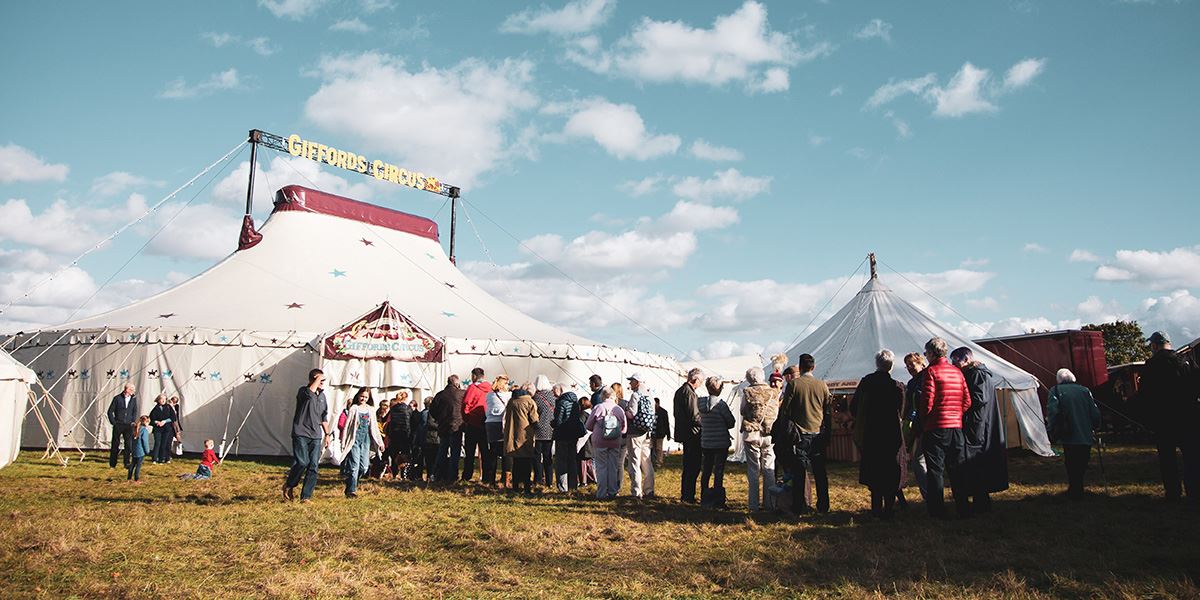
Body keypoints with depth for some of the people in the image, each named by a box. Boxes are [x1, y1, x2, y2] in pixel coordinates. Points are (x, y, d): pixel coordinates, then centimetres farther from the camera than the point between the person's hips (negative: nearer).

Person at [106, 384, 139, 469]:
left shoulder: (133, 399, 6)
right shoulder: (117, 398, -3)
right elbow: (110, 411, 1)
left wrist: (133, 421, 3)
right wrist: (113, 422, -5)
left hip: (128, 425, 2)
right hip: (118, 425, -2)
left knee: (129, 444, -4)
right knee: (115, 445, 5)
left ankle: (127, 463, 3)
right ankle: (112, 464, 14)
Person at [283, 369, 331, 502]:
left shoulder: (322, 396, 15)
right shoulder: (303, 391, -5)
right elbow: (310, 392, -31)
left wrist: (327, 434, 20)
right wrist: (318, 379, -19)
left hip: (316, 436, 6)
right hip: (301, 434, -6)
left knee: (313, 466, 0)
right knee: (302, 462, -16)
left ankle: (305, 497, 6)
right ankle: (289, 486, 11)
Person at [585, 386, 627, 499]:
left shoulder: (598, 408, -8)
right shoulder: (619, 410, 1)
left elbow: (588, 425, 1)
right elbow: (624, 429, 9)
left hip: (600, 442, -2)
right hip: (615, 443, 2)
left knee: (601, 467, 5)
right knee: (613, 467, 11)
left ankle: (602, 494, 6)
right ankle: (612, 492, 16)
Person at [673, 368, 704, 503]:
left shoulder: (680, 391, 13)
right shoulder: (690, 393, -18)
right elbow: (694, 417, -21)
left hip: (684, 434, 10)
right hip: (692, 434, -10)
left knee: (688, 466, 18)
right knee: (693, 467, -3)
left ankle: (685, 494, 25)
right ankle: (688, 496, 0)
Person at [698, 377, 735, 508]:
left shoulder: (700, 403, 0)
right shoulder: (721, 404, -15)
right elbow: (731, 422, -7)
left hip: (705, 442, 5)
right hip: (721, 443, -5)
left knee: (705, 471, 14)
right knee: (718, 472, 1)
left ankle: (705, 499, 21)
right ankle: (717, 501, 3)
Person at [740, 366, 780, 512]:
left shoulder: (747, 393, -7)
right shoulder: (774, 392, -2)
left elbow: (741, 411, 5)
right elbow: (777, 413, 7)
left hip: (751, 434, -2)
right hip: (769, 435, 2)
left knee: (753, 470, 5)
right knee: (769, 469, 11)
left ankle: (753, 504, 6)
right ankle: (769, 503, 14)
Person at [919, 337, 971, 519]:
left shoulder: (931, 371, -10)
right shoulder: (957, 371, 9)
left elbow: (927, 402, -15)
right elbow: (967, 401, 8)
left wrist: (922, 419, 1)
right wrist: (956, 415, 15)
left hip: (936, 428, -6)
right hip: (956, 426, 6)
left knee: (935, 470, 1)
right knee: (956, 468, 13)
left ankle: (938, 511, 3)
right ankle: (963, 508, 17)